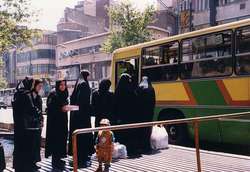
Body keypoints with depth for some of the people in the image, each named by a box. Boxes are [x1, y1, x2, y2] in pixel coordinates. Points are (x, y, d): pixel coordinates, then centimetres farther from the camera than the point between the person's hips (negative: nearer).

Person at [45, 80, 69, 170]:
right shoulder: (53, 94, -12)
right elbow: (50, 107, -19)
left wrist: (66, 108, 1)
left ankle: (58, 159, 22)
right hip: (54, 121, -8)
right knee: (56, 140, -6)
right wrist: (61, 109, -26)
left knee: (62, 139, 11)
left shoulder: (63, 95, 12)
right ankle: (55, 162, 1)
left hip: (62, 121, 8)